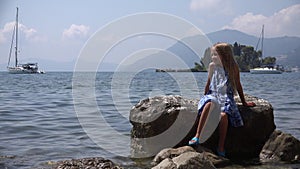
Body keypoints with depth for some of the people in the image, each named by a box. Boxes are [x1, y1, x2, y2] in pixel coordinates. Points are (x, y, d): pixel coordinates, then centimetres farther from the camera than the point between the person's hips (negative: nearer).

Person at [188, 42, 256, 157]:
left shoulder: (233, 67, 3)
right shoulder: (212, 66, 9)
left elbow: (238, 85, 11)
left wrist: (244, 102, 16)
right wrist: (204, 96, 24)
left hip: (226, 97, -1)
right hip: (213, 94, 2)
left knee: (223, 114, -33)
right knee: (208, 104, -36)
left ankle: (221, 148, -26)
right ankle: (197, 136, -37)